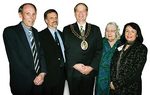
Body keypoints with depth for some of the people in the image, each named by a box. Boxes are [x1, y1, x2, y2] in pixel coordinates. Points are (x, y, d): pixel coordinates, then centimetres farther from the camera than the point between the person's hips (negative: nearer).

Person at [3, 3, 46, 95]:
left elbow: (41, 53, 8)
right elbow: (14, 59, -16)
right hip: (22, 82, -5)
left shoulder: (35, 32, 8)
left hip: (38, 81, 5)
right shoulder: (10, 31, -11)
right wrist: (33, 78, -15)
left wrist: (42, 73, -8)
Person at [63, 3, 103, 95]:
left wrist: (91, 67, -8)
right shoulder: (67, 29, 4)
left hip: (90, 72, 1)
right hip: (72, 72, -1)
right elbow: (64, 51, -1)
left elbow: (99, 50, 3)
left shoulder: (95, 29, 7)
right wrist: (74, 65, -11)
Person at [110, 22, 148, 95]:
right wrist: (112, 81, -8)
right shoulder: (120, 47, 8)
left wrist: (118, 84, -13)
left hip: (131, 88, -4)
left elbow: (136, 71, -13)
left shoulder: (141, 48, -6)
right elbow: (113, 65, 6)